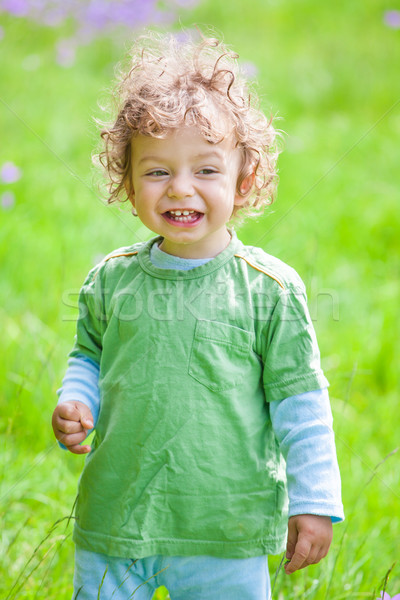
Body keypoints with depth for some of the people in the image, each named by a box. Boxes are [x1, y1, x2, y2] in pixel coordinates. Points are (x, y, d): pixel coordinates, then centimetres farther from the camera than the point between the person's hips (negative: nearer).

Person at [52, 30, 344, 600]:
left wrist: (313, 504, -3)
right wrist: (75, 406, -1)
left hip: (226, 536, -2)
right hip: (113, 528, 3)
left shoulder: (269, 288, -7)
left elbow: (299, 401, -3)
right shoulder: (110, 280, 2)